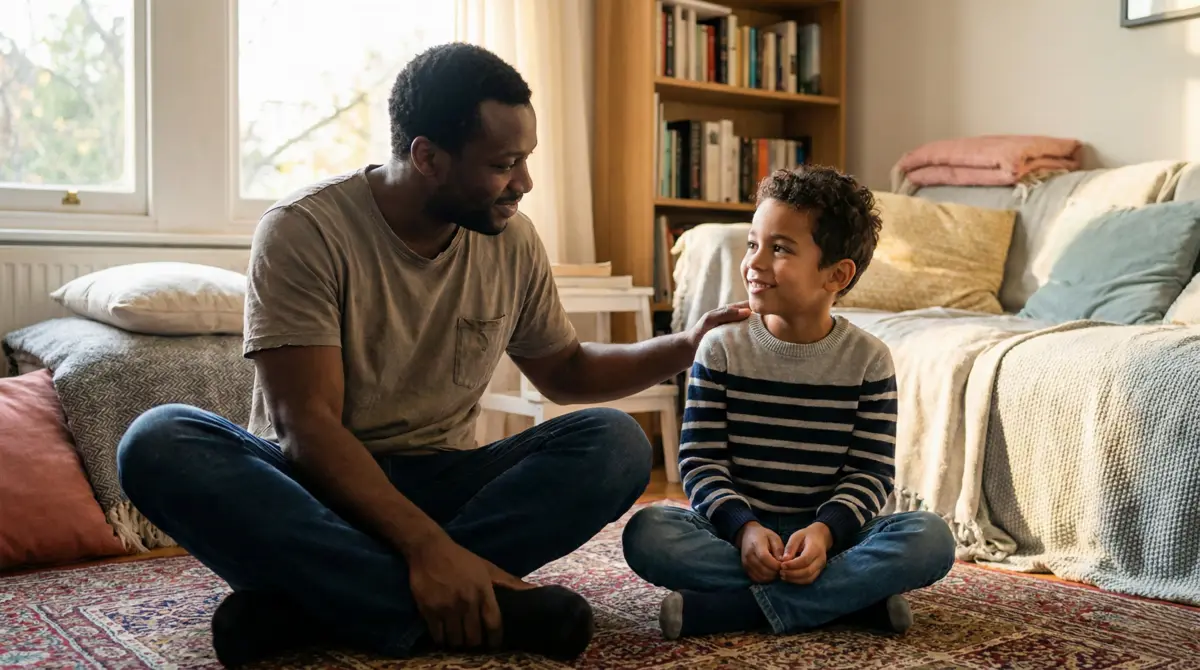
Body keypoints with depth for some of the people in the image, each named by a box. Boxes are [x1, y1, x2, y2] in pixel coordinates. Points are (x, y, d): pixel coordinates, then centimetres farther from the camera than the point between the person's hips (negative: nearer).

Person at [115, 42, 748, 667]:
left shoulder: (511, 239, 2)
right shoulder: (304, 229, -14)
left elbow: (564, 371, 16)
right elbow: (306, 423, -21)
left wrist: (684, 346, 1)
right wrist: (426, 543, -33)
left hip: (440, 486, 4)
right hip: (315, 487, -3)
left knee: (614, 441, -20)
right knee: (158, 440, -32)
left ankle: (313, 600, -30)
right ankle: (494, 610, -40)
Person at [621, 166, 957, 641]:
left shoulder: (868, 359, -2)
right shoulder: (721, 348, -2)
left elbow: (871, 473, -4)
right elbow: (700, 462, -6)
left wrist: (824, 531, -23)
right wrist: (743, 527, -23)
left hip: (826, 533, 1)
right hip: (737, 527, 0)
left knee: (931, 538, -27)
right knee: (646, 533, -29)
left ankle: (726, 609, -28)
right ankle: (853, 596, -27)